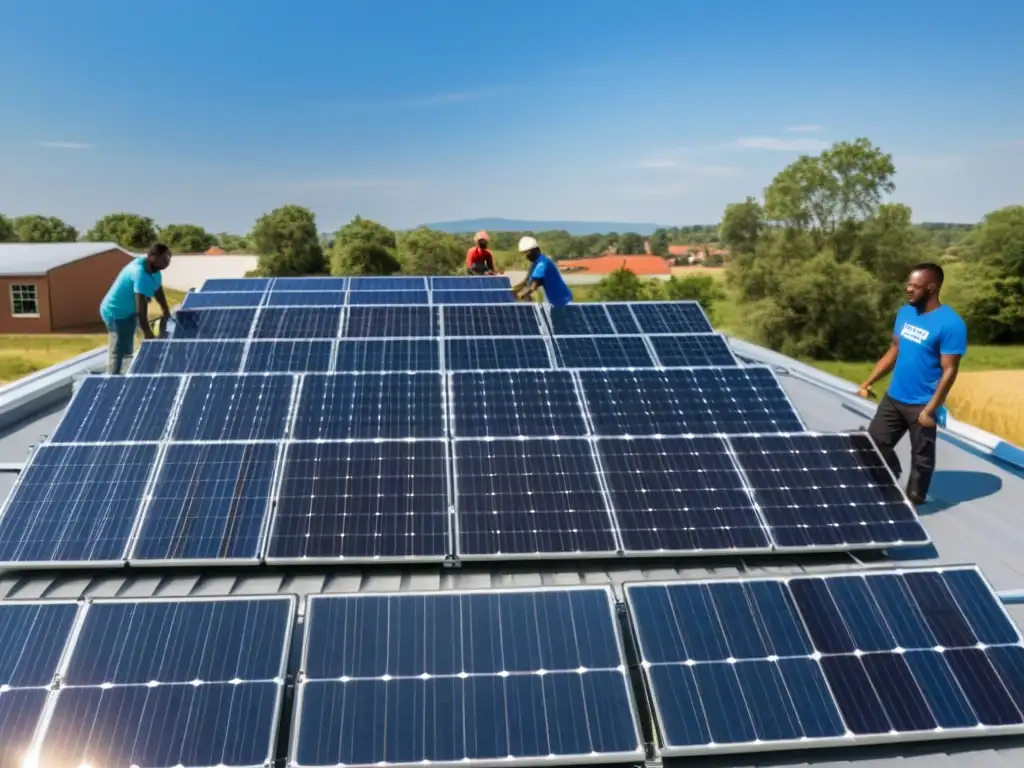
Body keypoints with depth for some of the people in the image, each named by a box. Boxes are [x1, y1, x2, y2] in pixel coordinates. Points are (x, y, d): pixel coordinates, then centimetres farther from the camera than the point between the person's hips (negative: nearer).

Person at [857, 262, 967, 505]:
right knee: (875, 442, 14)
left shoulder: (950, 324, -19)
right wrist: (869, 381, 10)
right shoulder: (905, 313, 3)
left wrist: (930, 409, -20)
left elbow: (949, 371, -18)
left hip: (921, 405, -7)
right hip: (893, 398, 7)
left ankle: (913, 501, 26)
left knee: (921, 457, 9)